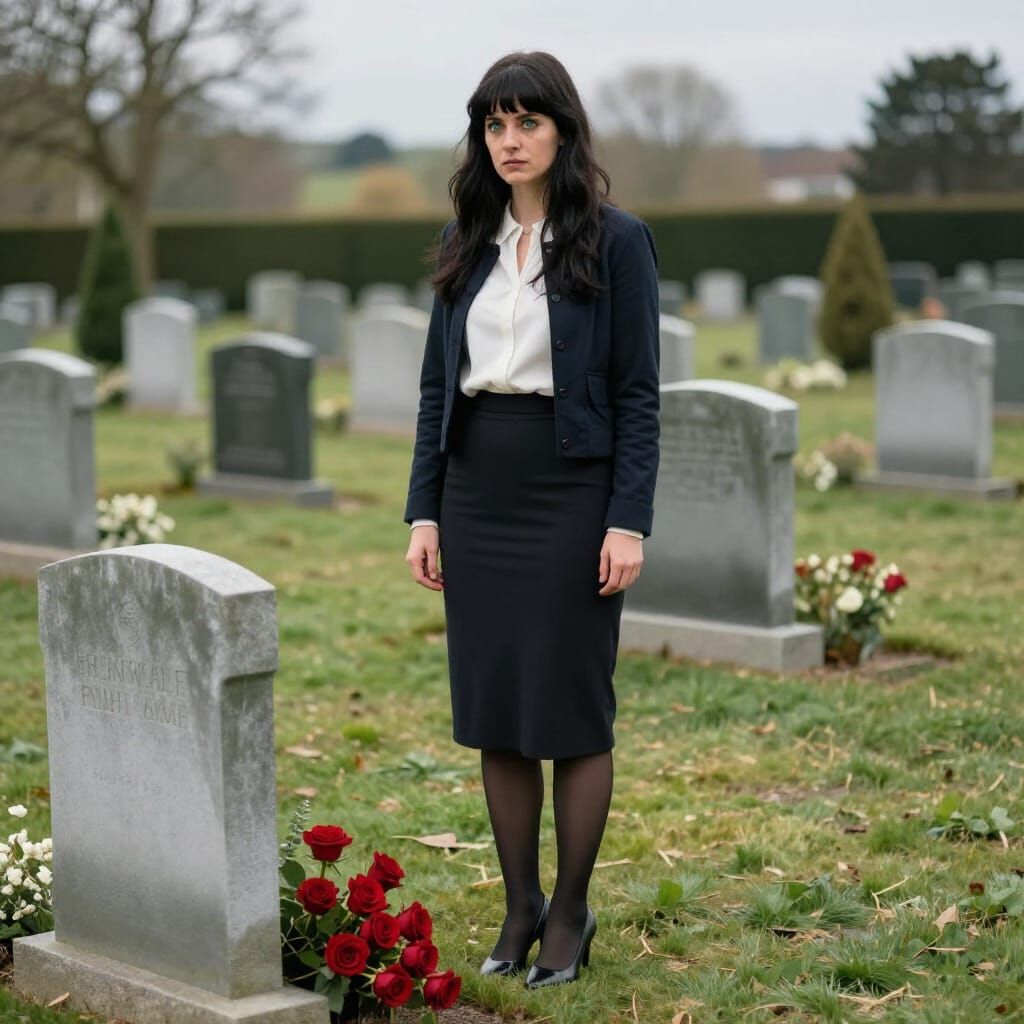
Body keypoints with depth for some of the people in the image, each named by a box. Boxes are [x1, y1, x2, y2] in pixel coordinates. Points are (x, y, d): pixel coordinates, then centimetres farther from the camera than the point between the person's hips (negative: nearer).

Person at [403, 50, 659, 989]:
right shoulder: (465, 244, 9)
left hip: (571, 492, -5)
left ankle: (571, 912, 16)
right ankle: (520, 905, 21)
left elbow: (638, 394, -6)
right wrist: (424, 510, 5)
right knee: (491, 709, 8)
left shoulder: (617, 242, -4)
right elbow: (437, 383, 11)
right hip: (477, 494, 5)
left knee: (572, 709, 2)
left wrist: (629, 522, -13)